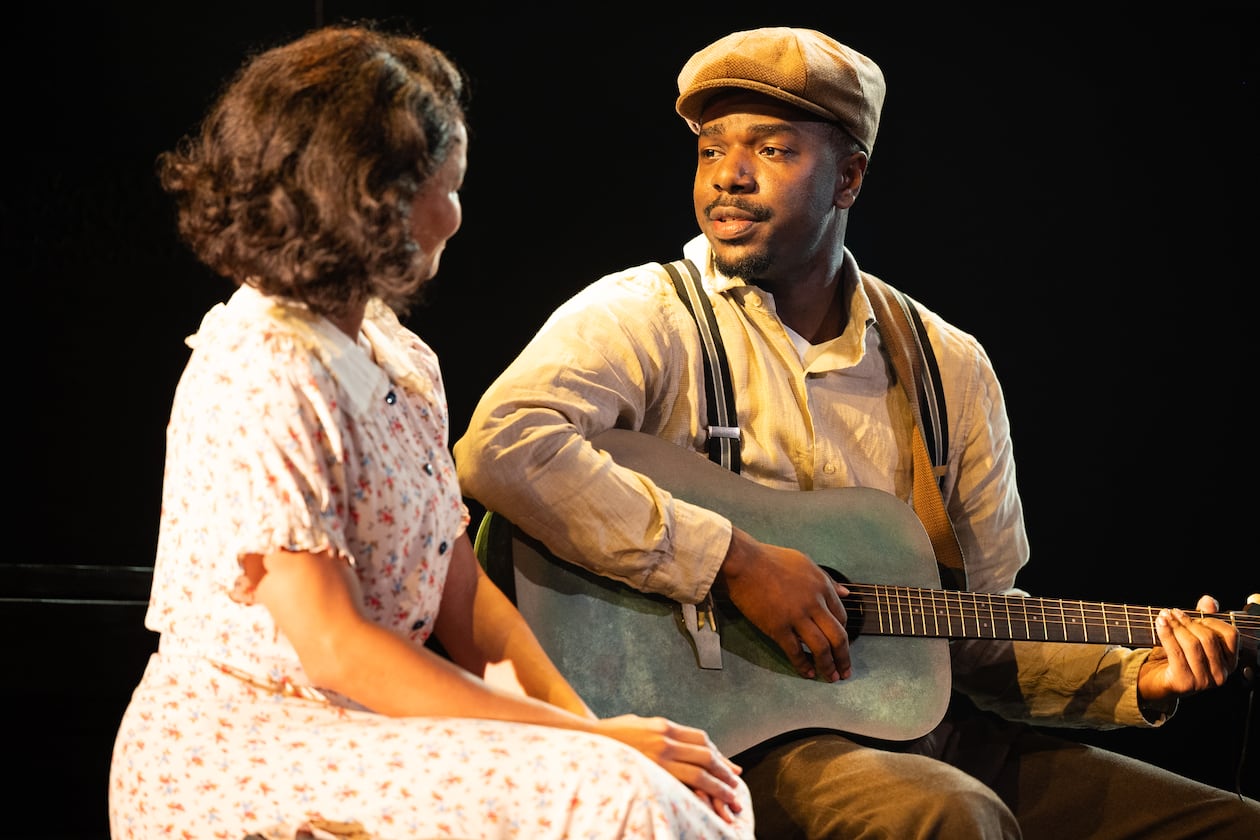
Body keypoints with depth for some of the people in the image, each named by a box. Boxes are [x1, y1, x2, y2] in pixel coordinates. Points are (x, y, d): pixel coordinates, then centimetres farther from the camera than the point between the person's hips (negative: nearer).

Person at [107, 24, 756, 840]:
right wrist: (586, 741, -21)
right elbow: (334, 648, -21)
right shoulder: (258, 379, -18)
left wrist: (590, 730, -8)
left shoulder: (398, 356, 9)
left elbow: (463, 598, 8)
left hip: (373, 714, 8)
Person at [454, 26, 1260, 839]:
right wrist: (735, 562, -22)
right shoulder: (642, 316, -4)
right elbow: (502, 445, -24)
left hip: (917, 727, 5)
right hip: (725, 737, -5)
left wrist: (1136, 678, 1)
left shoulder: (950, 367, 12)